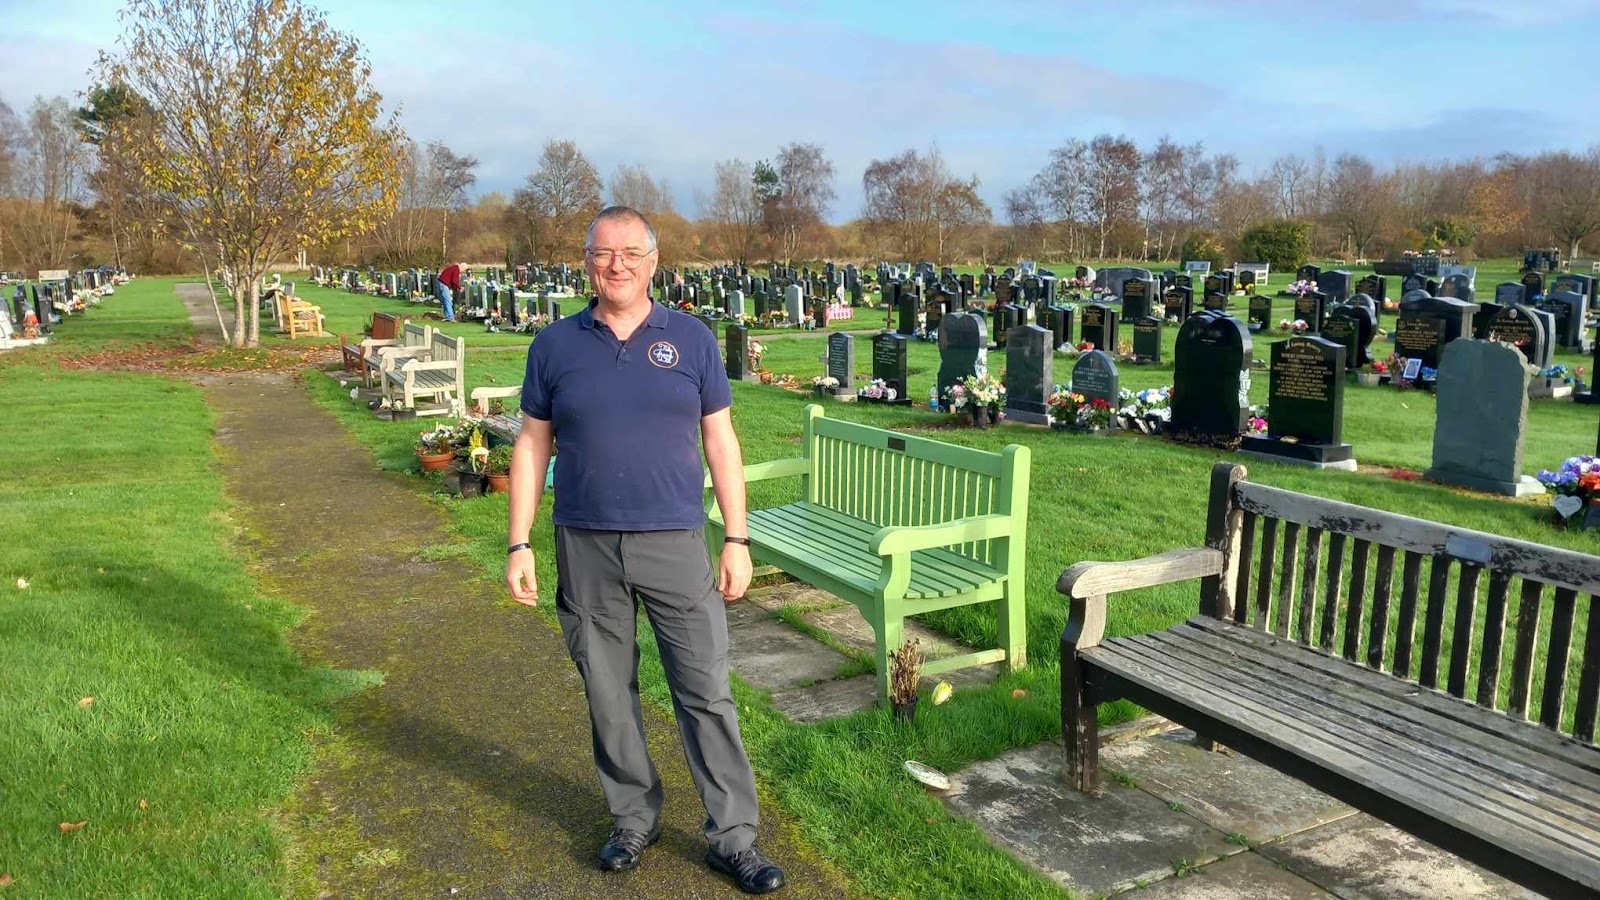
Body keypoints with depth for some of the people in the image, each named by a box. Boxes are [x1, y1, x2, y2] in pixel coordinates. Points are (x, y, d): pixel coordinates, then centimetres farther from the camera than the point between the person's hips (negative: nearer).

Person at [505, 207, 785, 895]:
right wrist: (519, 545, 1)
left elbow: (719, 441, 3)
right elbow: (532, 446, 6)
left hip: (675, 544, -1)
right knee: (609, 695, 12)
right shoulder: (554, 345, 4)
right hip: (585, 549, 1)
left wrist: (737, 540, -1)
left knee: (707, 694, 1)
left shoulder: (691, 339, 2)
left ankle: (733, 837, 14)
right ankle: (634, 820, 30)